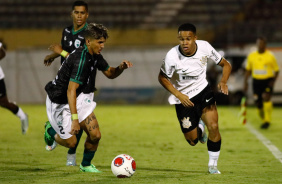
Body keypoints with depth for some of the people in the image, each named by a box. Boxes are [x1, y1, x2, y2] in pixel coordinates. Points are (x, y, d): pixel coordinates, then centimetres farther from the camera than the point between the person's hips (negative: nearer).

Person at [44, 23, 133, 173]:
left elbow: (110, 73, 14)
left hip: (79, 99, 8)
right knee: (71, 142, -2)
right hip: (60, 102, -8)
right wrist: (75, 118, -35)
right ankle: (51, 130, 29)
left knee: (95, 135, -4)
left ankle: (86, 165, 21)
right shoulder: (81, 59, -29)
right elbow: (71, 91, -32)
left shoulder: (95, 56, -2)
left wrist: (121, 68, -9)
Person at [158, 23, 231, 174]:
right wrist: (179, 95, -19)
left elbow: (225, 64, -2)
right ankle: (199, 128, 42)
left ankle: (213, 165, 3)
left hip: (203, 91, 1)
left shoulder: (204, 47, -16)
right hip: (183, 98, -1)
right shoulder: (172, 56, -23)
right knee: (192, 141, 3)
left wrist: (223, 82, -21)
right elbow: (162, 78, -8)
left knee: (213, 126, -19)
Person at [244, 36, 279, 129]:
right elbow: (248, 70, 18)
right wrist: (245, 82, 10)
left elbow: (276, 70, 3)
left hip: (268, 81, -4)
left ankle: (267, 120, -22)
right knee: (258, 103, 2)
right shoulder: (251, 56, 7)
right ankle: (264, 119, 25)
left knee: (266, 97, -25)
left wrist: (273, 81, -11)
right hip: (256, 81, 4)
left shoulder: (270, 56, -2)